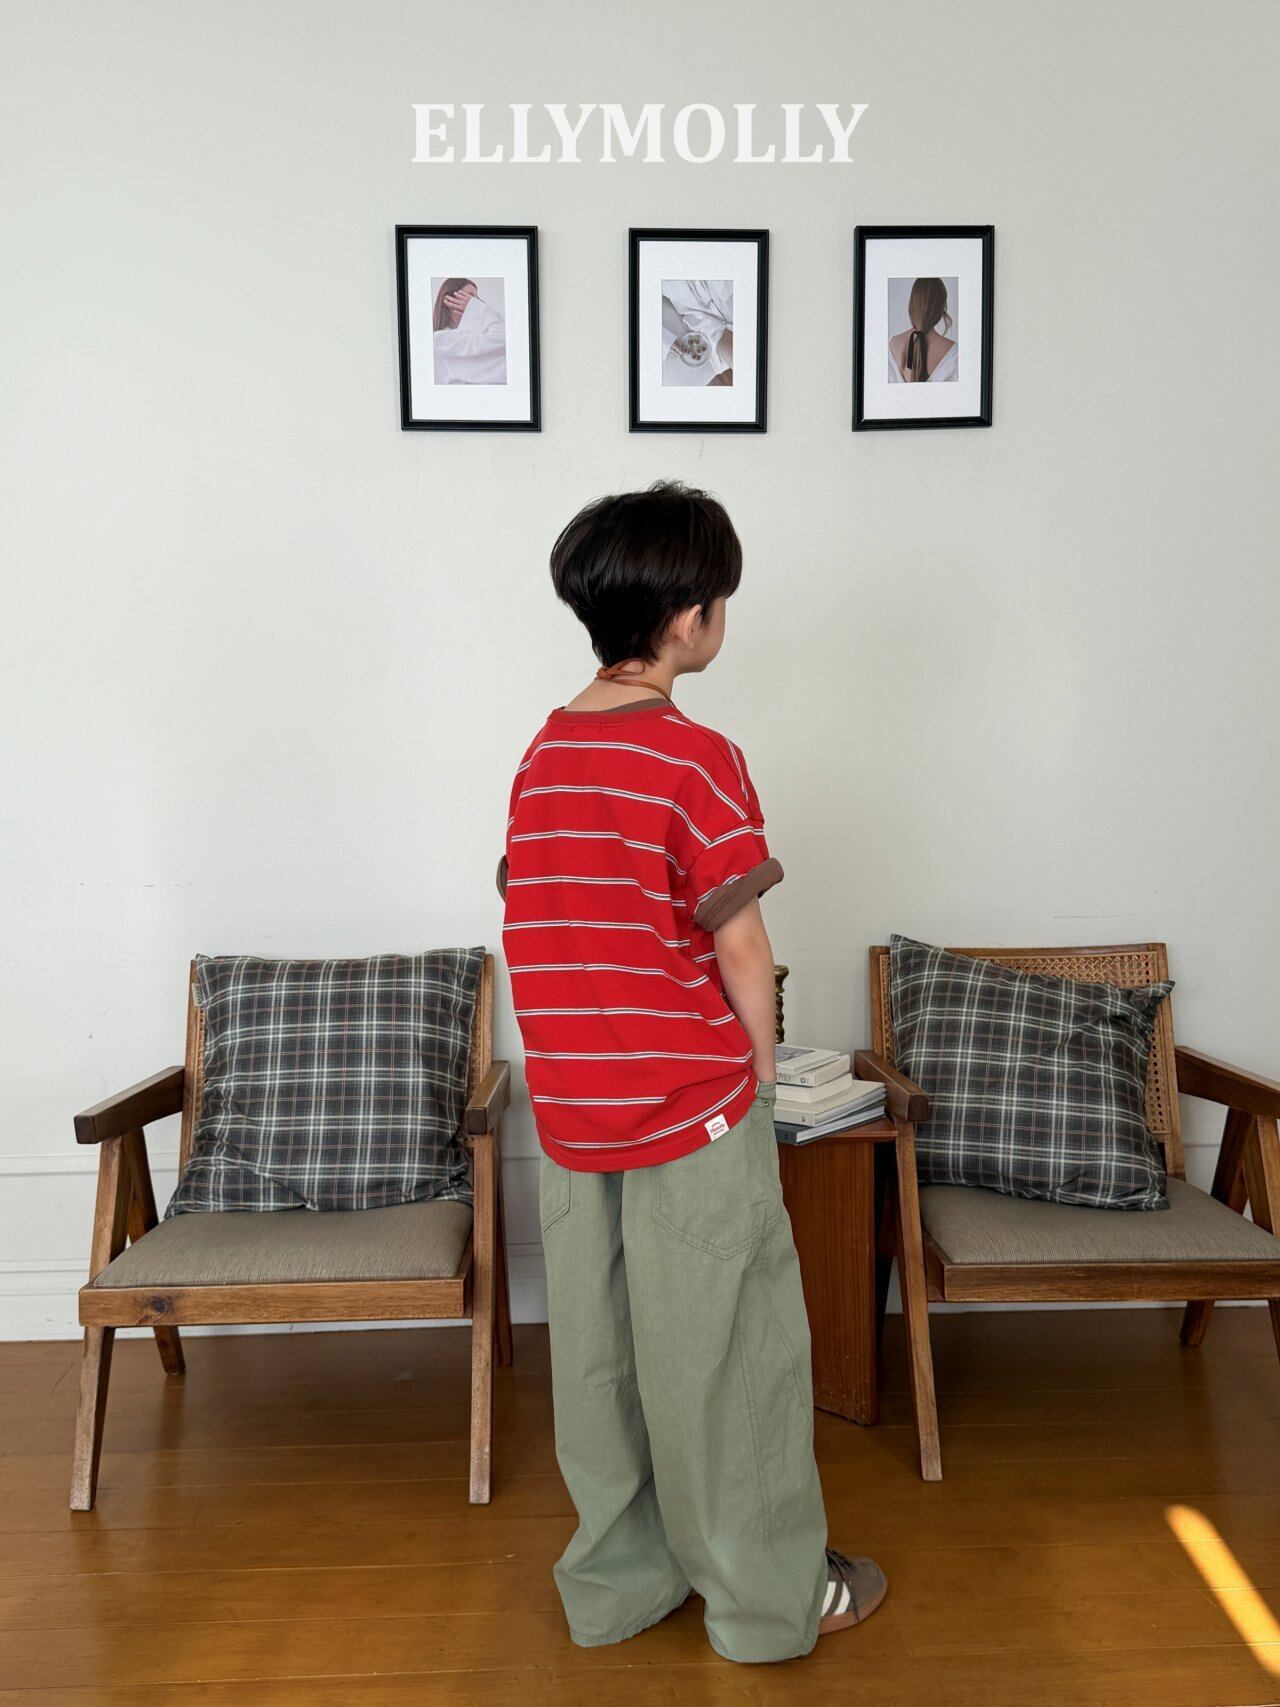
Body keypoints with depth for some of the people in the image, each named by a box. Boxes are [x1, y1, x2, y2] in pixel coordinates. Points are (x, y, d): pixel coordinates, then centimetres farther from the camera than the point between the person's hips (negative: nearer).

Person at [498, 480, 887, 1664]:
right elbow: (742, 950, -14)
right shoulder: (698, 758, -16)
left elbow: (537, 926, 8)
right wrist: (760, 1067, 1)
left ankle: (617, 1582, 35)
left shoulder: (542, 755, 4)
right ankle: (771, 1599, 28)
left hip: (573, 1108, 7)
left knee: (598, 1347, 17)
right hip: (692, 1105, -6)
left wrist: (592, 1064, 14)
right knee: (727, 1353, 9)